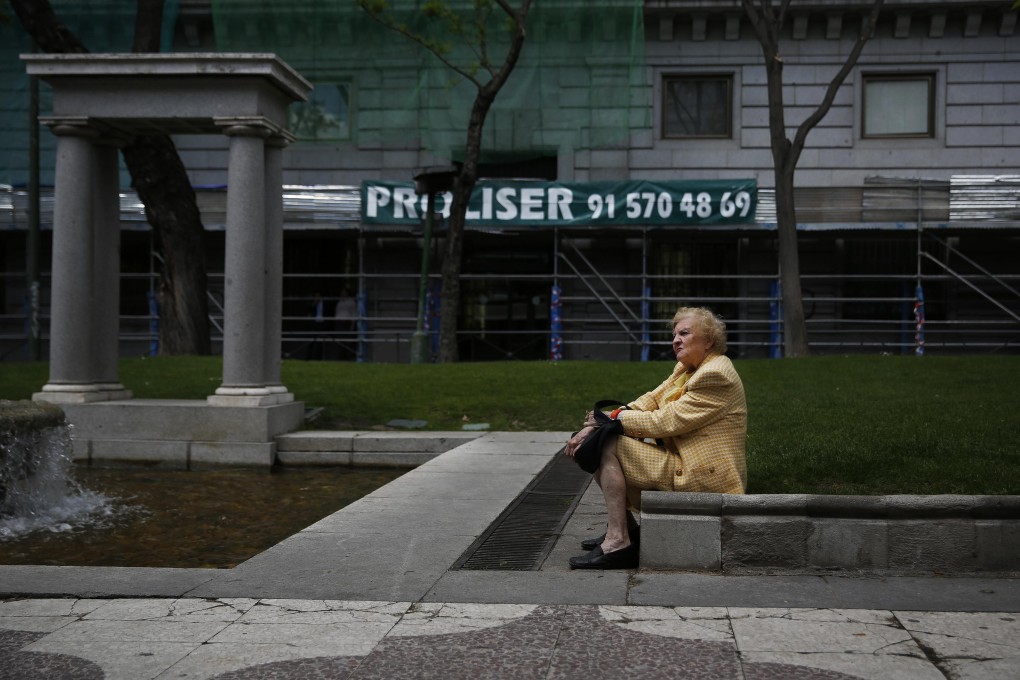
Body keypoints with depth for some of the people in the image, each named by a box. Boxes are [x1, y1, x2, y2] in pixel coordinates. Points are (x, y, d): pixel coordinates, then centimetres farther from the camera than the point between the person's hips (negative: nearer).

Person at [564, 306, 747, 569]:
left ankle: (617, 543, -18)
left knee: (609, 446, -18)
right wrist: (593, 426, -4)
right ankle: (625, 528, 14)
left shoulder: (715, 375, -17)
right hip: (686, 466, 10)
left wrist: (614, 417, -10)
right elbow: (650, 401, 8)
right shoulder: (686, 369, 13)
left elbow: (667, 421, -21)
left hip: (703, 480, -10)